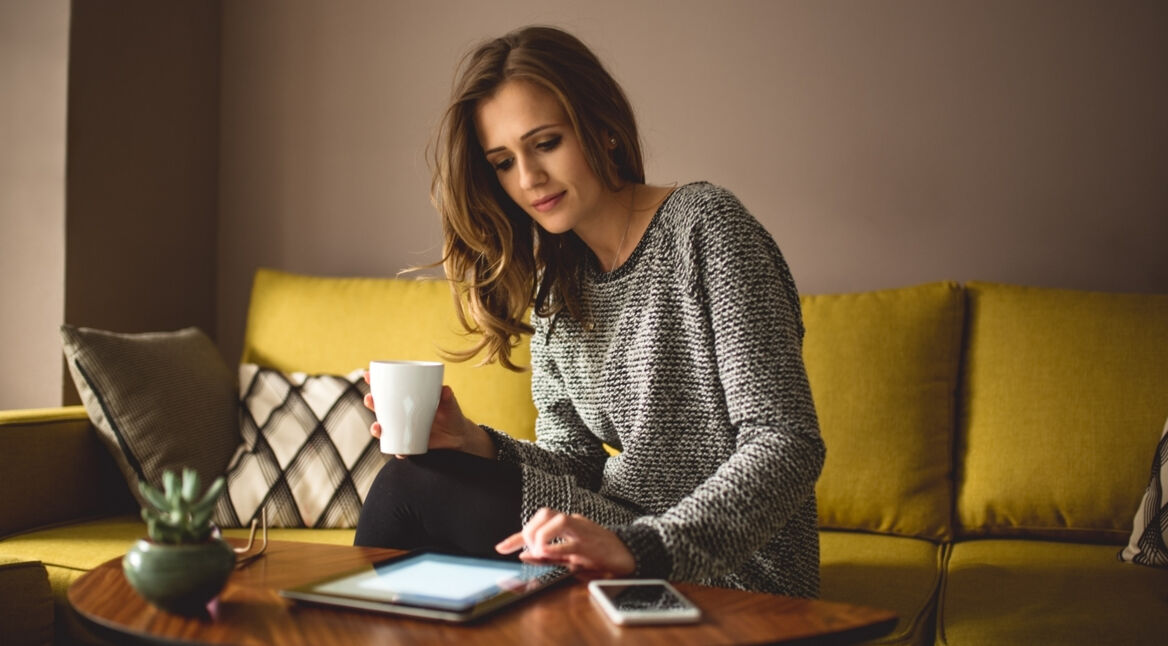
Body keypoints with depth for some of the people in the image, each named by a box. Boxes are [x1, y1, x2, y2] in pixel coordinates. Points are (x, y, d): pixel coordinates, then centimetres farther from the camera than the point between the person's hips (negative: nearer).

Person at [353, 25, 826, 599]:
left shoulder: (702, 227, -12)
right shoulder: (554, 282, 9)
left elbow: (787, 447, -20)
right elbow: (576, 462, 10)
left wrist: (640, 546, -33)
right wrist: (476, 445, -10)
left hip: (734, 572, -6)